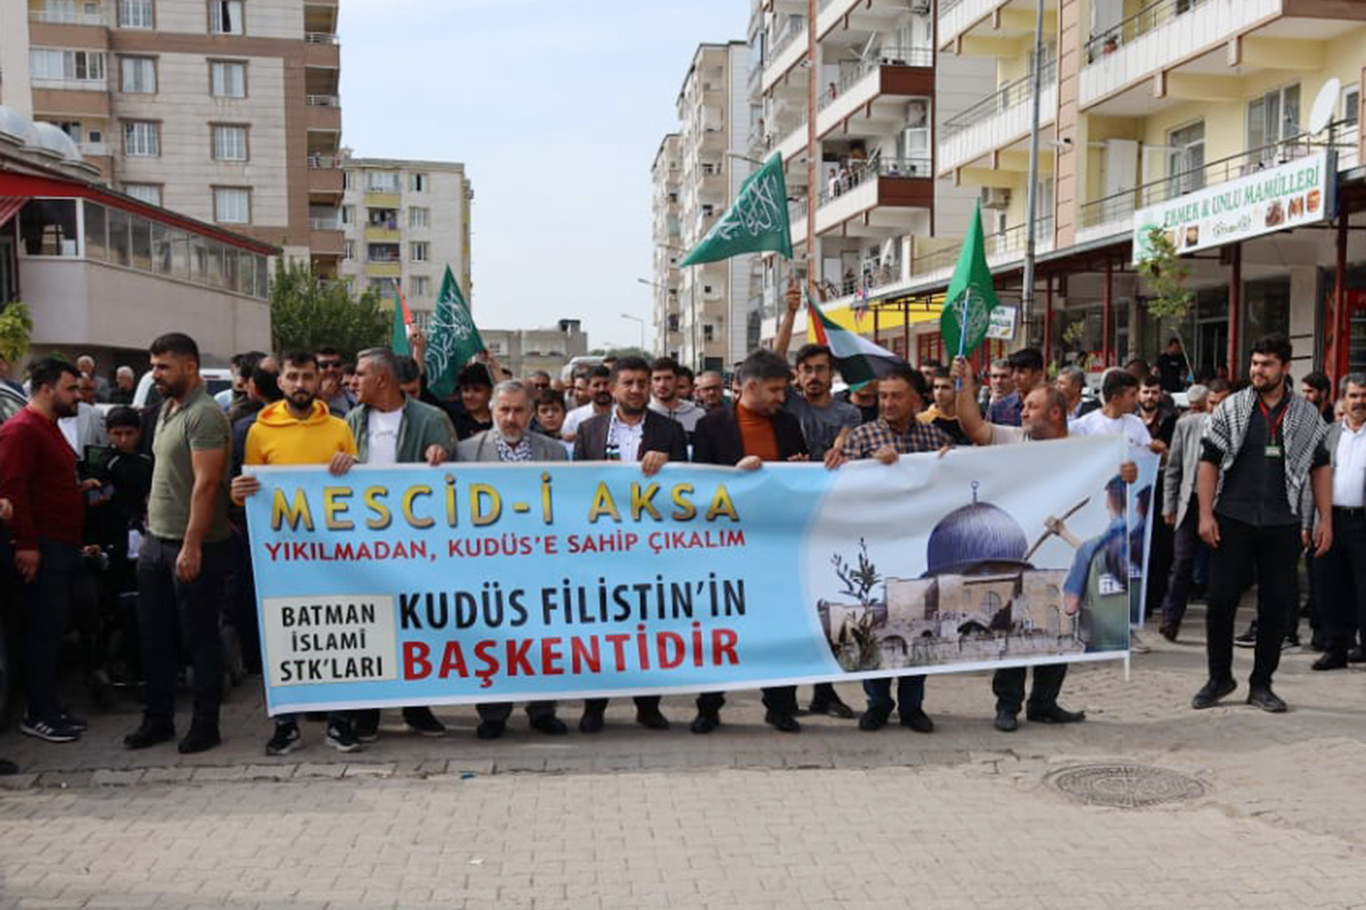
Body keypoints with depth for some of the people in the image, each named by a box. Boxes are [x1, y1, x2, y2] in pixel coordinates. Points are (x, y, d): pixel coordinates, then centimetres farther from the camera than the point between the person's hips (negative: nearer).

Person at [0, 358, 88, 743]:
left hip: (64, 547, 10)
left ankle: (50, 708, 19)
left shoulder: (49, 428, 20)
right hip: (42, 549, -10)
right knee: (43, 631, -4)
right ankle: (38, 715, 3)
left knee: (53, 631, 12)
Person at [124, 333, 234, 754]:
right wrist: (151, 516, 14)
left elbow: (206, 484, -21)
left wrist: (191, 546, -23)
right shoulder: (166, 410, 14)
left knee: (200, 637, 2)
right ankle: (158, 718, 27)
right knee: (155, 635, 15)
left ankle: (205, 725, 14)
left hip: (194, 546, -9)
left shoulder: (205, 415, -15)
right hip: (157, 541, 9)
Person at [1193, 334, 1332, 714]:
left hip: (1282, 524, 2)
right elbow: (1209, 461, 1)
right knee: (1221, 601, -1)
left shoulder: (1306, 415, 7)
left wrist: (1325, 519, 3)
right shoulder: (1232, 408, 2)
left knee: (1275, 605, 6)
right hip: (1233, 519, -1)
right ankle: (1219, 676, 17)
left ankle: (1261, 684, 18)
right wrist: (1206, 514, -7)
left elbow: (1320, 467, 11)